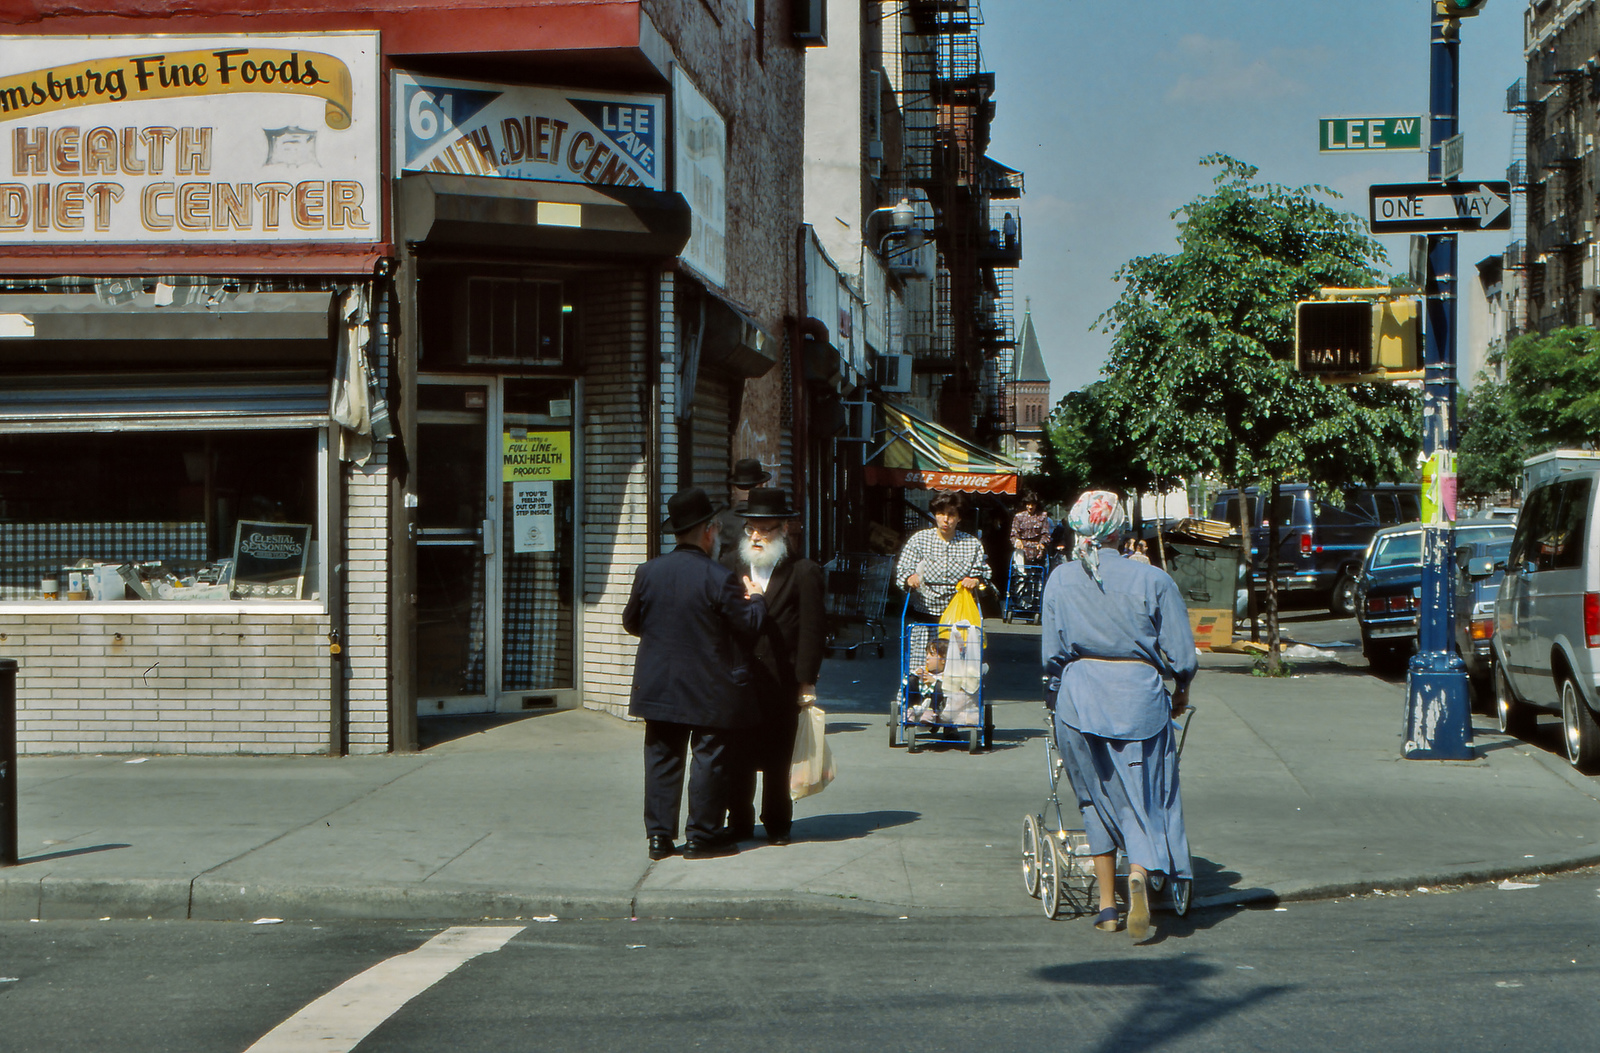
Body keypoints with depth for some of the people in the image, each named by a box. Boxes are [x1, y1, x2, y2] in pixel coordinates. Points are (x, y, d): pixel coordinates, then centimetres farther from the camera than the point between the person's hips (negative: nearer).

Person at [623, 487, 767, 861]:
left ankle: (659, 834, 10)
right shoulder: (719, 578, -16)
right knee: (709, 760, 5)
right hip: (710, 691, -4)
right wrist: (755, 598, 8)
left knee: (662, 759, 10)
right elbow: (750, 625, -11)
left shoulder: (649, 572, -1)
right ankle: (702, 835, 8)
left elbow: (631, 622, 9)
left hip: (659, 687, 4)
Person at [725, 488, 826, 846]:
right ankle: (740, 823, 13)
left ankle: (777, 825, 14)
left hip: (781, 682, -3)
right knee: (738, 757, 3)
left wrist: (806, 682, -8)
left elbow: (812, 631, -4)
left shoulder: (804, 573, 0)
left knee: (777, 759, 2)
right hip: (739, 679, 4)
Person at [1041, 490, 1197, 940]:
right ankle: (1140, 874, -22)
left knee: (1098, 798, 15)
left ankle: (1106, 904, 17)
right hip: (1139, 695, -2)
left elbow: (1050, 654, 6)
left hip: (1079, 696, 2)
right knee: (1142, 798, 5)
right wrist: (1181, 692, 18)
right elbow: (1182, 655, -1)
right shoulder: (1152, 580, -4)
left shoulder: (1060, 581, 3)